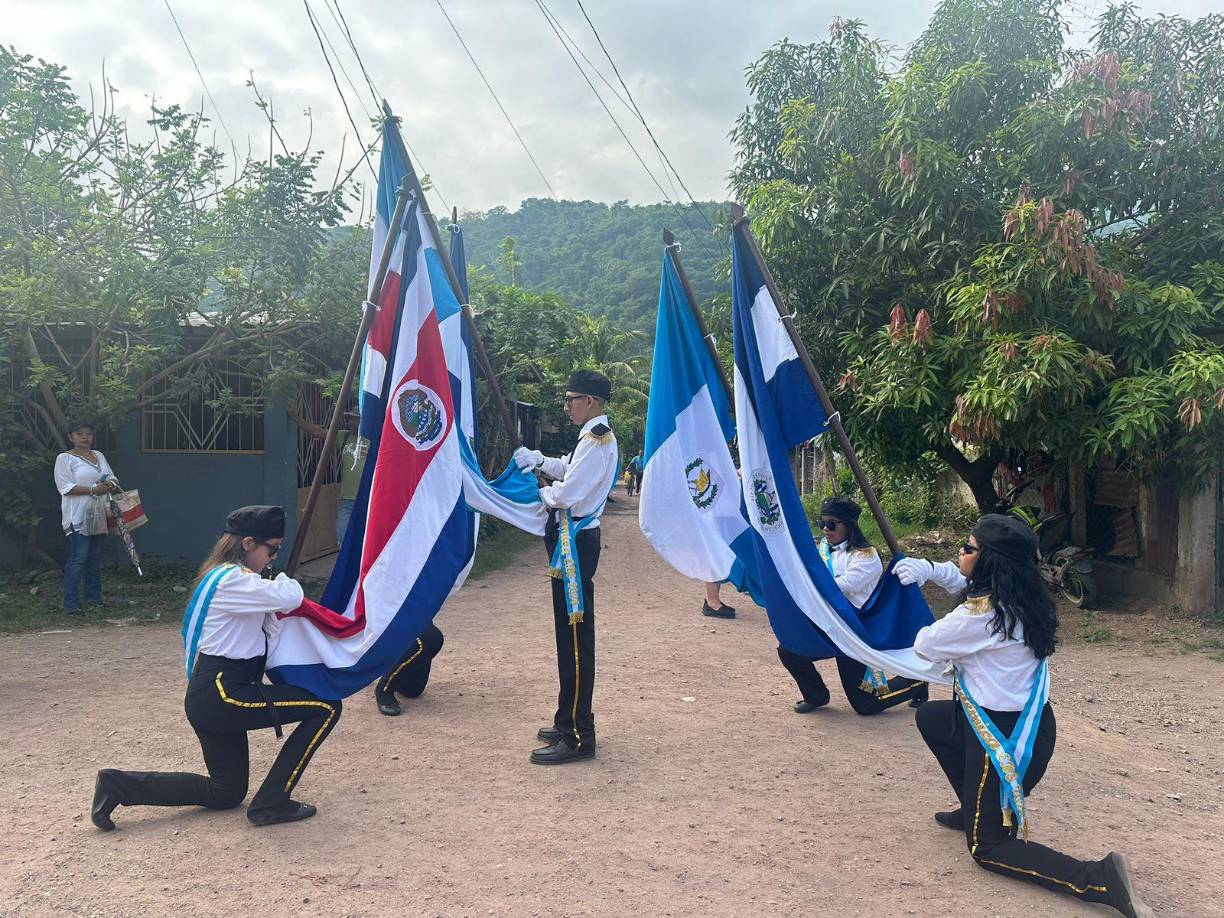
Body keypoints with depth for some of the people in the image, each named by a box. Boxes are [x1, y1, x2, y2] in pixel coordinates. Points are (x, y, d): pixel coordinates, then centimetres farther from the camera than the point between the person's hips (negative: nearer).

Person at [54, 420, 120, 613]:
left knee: (95, 559, 11)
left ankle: (94, 598, 19)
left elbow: (112, 478, 20)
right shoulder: (64, 458, -3)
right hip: (78, 517, -6)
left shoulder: (99, 455, 17)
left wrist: (110, 485, -4)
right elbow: (65, 487, -12)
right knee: (77, 558, -8)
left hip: (99, 516, 6)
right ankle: (71, 603, -3)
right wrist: (93, 490, -20)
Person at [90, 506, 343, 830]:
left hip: (213, 696, 10)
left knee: (226, 793, 21)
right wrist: (283, 579, -5)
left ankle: (119, 784, 20)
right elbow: (290, 597, -26)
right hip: (222, 695, -10)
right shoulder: (233, 580, -16)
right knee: (326, 707, -10)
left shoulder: (222, 575, 16)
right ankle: (271, 803, -6)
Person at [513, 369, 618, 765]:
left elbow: (566, 494, -23)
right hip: (576, 538, 11)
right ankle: (570, 722, 26)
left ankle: (577, 737, 0)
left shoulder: (595, 442, -17)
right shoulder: (597, 437, 15)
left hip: (576, 541, -11)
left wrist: (543, 493, -2)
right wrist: (539, 460, 13)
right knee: (573, 634, 16)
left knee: (574, 637, -6)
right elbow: (569, 469, 29)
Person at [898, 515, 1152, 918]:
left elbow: (925, 645, -11)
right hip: (1027, 722, 9)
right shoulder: (1018, 597, 0)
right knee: (929, 716, 27)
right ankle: (978, 807, 30)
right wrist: (928, 569, 6)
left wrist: (948, 633, 10)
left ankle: (1098, 878, -11)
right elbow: (963, 578, 20)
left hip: (1004, 735, -9)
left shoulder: (981, 612, -26)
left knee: (986, 847, 5)